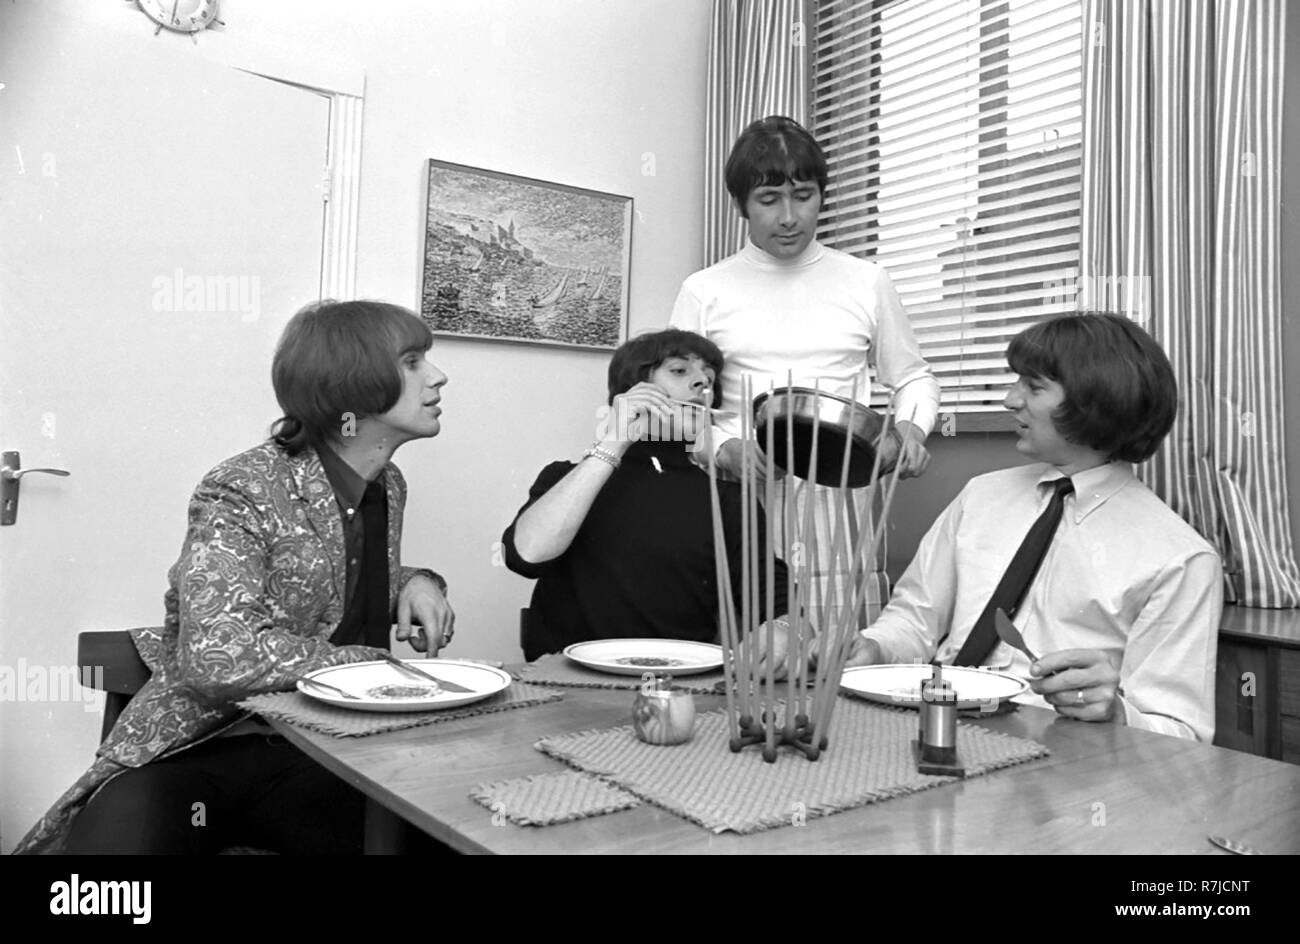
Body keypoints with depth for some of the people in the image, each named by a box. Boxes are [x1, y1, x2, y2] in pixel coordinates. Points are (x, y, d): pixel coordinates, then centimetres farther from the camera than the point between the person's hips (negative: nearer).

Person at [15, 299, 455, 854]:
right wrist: (373, 663, -20)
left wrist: (413, 584, 4)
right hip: (203, 746, -4)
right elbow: (217, 657, -26)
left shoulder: (388, 487, 7)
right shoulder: (243, 491, -14)